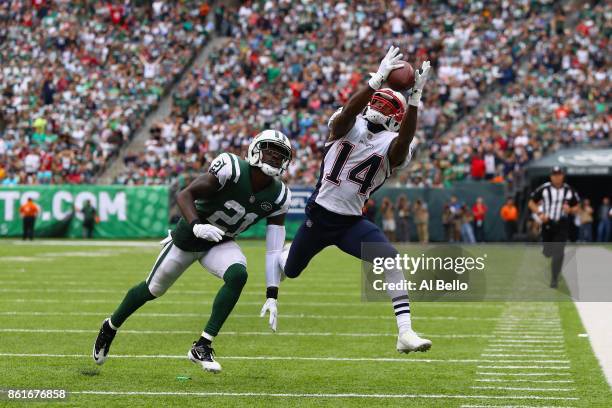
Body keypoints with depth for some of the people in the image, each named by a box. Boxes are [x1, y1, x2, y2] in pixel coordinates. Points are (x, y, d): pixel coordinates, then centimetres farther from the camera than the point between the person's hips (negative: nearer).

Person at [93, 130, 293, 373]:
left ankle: (202, 346, -18)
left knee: (238, 276, -28)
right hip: (189, 236, -3)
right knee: (152, 289, 11)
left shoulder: (278, 197, -14)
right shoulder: (231, 169, -28)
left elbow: (274, 249, -11)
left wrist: (272, 296, -16)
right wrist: (196, 225, -45)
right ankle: (110, 327, 41)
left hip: (221, 243, 3)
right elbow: (185, 195, -27)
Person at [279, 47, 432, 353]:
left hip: (352, 222, 0)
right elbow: (351, 108, -29)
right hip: (319, 215, 0)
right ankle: (282, 255, 62)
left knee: (391, 259, -25)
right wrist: (378, 79, -40)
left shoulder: (392, 146, -7)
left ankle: (405, 333, -27)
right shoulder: (349, 126, -5)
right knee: (290, 271, 20)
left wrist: (414, 100, -41)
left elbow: (405, 140, -32)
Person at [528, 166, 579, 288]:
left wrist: (570, 210, -13)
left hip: (562, 225, 0)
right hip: (547, 223, 0)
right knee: (547, 252, 7)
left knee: (558, 252, -12)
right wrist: (540, 213, -11)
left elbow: (576, 208, 10)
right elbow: (531, 203, 5)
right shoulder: (544, 189, -4)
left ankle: (554, 279, -8)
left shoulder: (569, 191, 1)